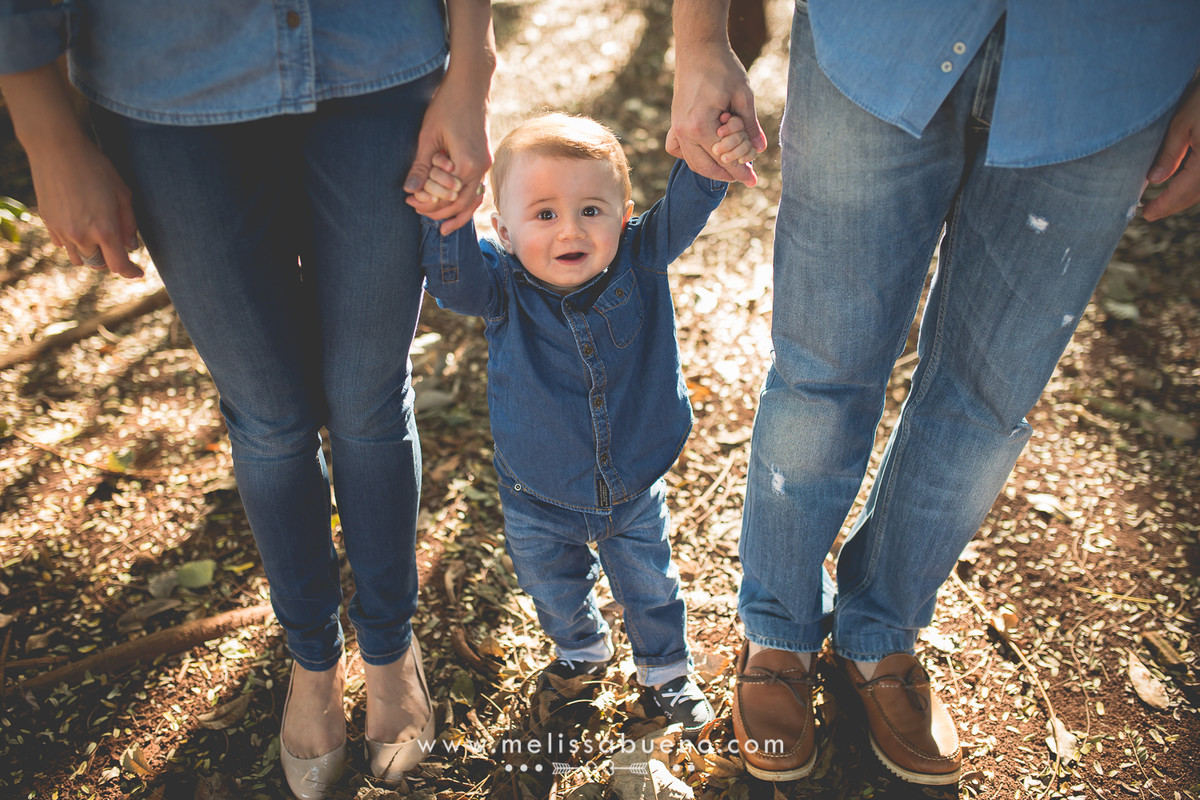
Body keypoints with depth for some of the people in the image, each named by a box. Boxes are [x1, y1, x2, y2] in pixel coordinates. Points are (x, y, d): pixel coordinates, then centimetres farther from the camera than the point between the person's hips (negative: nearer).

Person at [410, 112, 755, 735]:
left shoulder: (640, 260, -18)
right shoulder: (503, 286, -21)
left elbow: (683, 209, -28)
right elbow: (455, 281, -39)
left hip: (634, 489, 0)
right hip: (539, 501, 0)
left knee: (649, 586, 23)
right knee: (555, 590, 26)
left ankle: (665, 668, 53)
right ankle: (581, 654, 59)